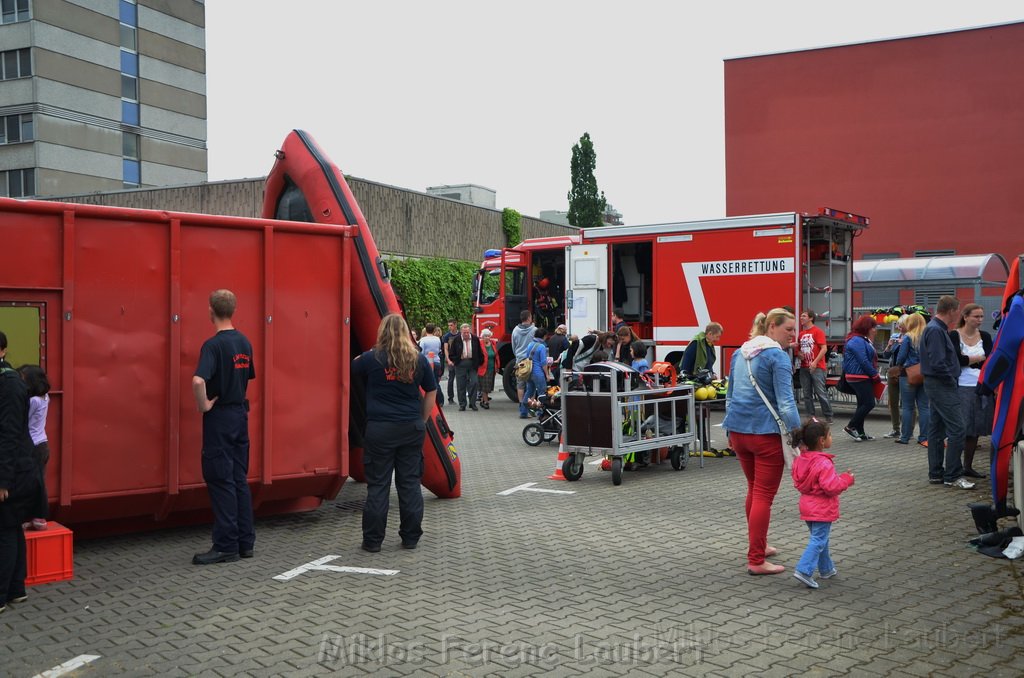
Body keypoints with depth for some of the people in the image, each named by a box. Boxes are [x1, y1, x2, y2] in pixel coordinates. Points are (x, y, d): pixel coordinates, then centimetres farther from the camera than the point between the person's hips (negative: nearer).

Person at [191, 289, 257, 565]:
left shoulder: (213, 345, -17)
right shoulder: (244, 342, 7)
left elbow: (199, 380, -31)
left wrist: (203, 405, -17)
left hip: (219, 418, -7)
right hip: (241, 415, 7)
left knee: (221, 481, -2)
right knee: (240, 479, 12)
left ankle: (226, 547, 1)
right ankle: (245, 542, 17)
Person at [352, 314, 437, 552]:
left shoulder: (372, 358, -6)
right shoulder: (419, 360, 3)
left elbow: (351, 369, 12)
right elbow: (431, 393, 10)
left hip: (380, 429, -2)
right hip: (412, 429, 3)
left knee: (378, 485, 4)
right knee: (410, 483, 10)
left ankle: (373, 540, 9)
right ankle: (411, 538, 17)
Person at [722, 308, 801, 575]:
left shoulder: (740, 352, 13)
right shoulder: (778, 356, -11)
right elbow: (785, 401, -18)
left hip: (739, 430, 8)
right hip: (765, 433, -8)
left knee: (753, 490, 21)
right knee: (764, 495, -1)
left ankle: (757, 546, 33)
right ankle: (756, 560, 1)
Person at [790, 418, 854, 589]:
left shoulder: (800, 460, 3)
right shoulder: (824, 463, -24)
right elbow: (831, 487, -26)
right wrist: (847, 479, -10)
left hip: (807, 506, 9)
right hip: (822, 510, -9)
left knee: (819, 539, 21)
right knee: (818, 541, -5)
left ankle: (826, 569, 32)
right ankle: (804, 570, -13)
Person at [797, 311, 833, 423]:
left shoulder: (818, 331, -5)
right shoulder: (801, 333, 13)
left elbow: (824, 348, -11)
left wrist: (815, 362, -18)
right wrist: (799, 354, 2)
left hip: (817, 367, -6)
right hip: (804, 367, 6)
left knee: (821, 393, -6)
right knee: (807, 394, 6)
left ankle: (828, 416, 3)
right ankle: (810, 416, 12)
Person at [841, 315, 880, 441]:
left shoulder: (862, 340, 18)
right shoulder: (857, 341, -16)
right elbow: (863, 361, -20)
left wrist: (874, 375, 8)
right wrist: (876, 375, -13)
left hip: (863, 378, 11)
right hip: (859, 378, -11)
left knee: (863, 404, 12)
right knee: (869, 403, -11)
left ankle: (860, 432, 16)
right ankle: (850, 427, -4)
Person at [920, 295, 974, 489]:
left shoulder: (937, 328, 15)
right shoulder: (936, 330, -17)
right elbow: (937, 364, -23)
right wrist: (952, 381, -12)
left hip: (937, 385, 11)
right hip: (942, 386, -11)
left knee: (937, 429, 12)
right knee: (957, 430, -10)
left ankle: (936, 474, 17)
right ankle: (953, 475, -7)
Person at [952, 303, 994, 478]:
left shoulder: (985, 336, 10)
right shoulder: (954, 336, -3)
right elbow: (957, 359, -14)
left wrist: (968, 359, -9)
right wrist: (980, 357, -5)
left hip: (981, 388, 5)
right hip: (961, 388, -4)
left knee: (975, 430, 8)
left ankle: (968, 466, 18)